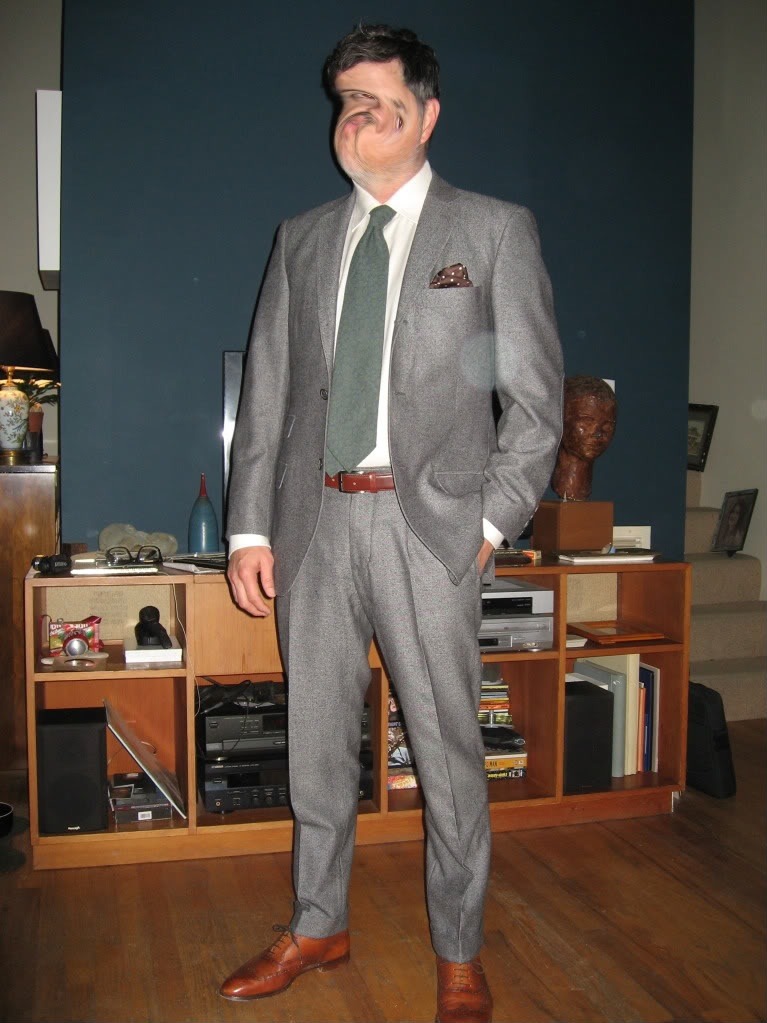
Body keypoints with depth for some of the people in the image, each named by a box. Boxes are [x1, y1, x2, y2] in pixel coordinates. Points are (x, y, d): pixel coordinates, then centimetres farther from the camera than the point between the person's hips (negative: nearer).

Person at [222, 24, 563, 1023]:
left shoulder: (495, 230, 2)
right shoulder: (302, 238, 13)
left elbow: (537, 396, 0)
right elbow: (266, 387, 11)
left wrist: (493, 522, -8)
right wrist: (250, 527, 4)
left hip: (429, 525, -4)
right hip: (314, 519, 4)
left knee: (448, 748, 4)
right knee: (316, 739, 14)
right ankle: (318, 928, 34)